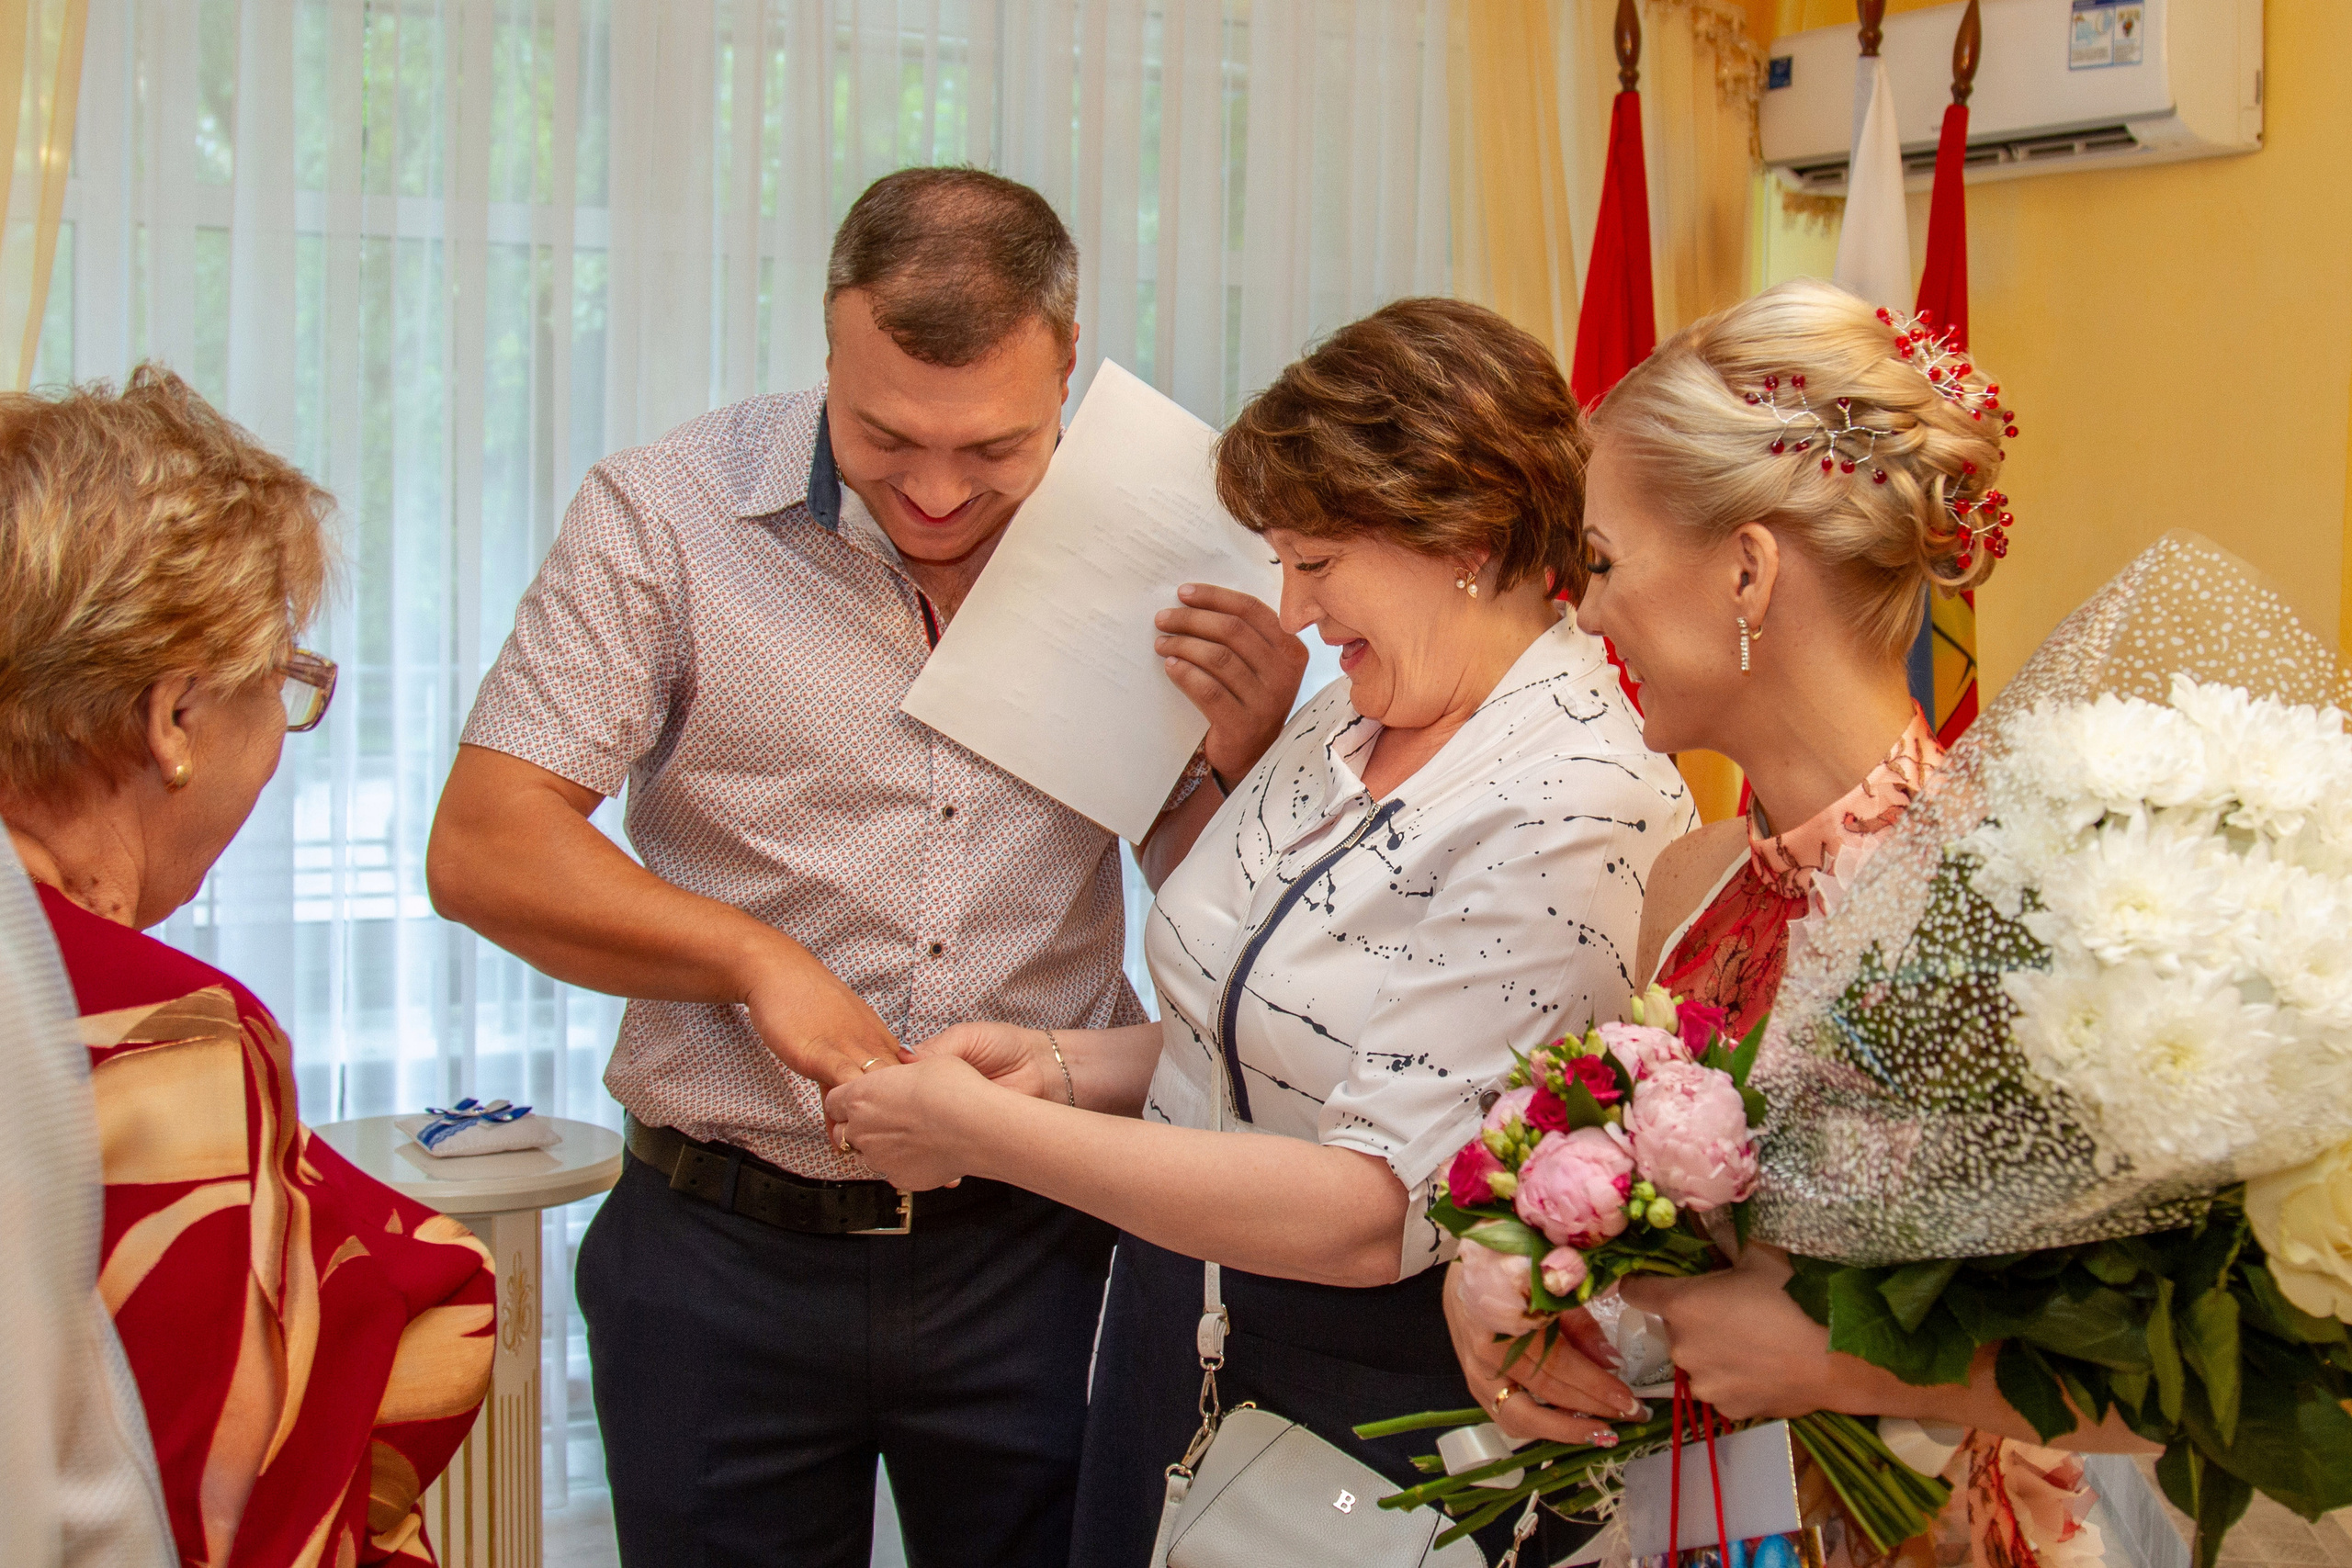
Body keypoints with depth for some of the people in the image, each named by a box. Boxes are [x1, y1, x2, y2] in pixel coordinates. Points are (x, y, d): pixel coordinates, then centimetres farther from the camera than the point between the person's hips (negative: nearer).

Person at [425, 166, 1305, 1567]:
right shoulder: (668, 514, -8)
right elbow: (483, 849, -11)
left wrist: (1243, 750, -13)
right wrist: (759, 958, -20)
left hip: (1038, 1244, 2)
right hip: (728, 1250, -1)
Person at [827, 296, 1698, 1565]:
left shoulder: (1575, 815, -23)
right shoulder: (1348, 717, 4)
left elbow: (1376, 1208, -27)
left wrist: (984, 1132, -25)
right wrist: (1065, 1065, -4)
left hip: (1376, 1404, -7)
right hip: (1175, 1330, 8)